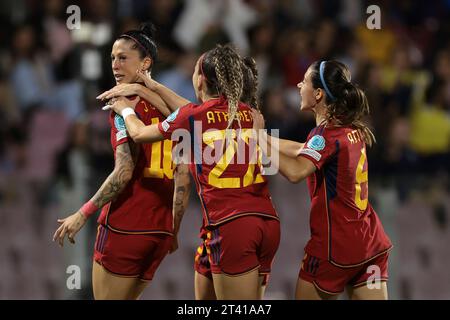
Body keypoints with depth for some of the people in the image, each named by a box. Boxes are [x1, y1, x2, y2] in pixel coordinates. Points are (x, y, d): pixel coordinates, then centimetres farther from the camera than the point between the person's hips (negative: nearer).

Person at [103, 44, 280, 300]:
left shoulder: (193, 116, 0)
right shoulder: (247, 113, 15)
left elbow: (139, 133, 18)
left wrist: (126, 110, 39)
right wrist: (155, 87, 44)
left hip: (230, 224, -5)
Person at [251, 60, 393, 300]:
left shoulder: (327, 133, -16)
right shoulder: (354, 130, 10)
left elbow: (295, 171, -33)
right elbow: (304, 151, 24)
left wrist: (260, 136, -24)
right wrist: (262, 136, 26)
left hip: (334, 246, -7)